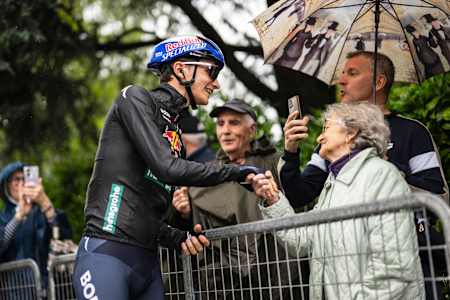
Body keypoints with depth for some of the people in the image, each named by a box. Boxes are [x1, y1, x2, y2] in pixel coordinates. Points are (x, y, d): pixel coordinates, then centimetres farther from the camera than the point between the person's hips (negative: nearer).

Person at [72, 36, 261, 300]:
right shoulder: (135, 98, 0)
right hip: (106, 255, -8)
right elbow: (167, 168, -14)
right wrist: (241, 172, -8)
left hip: (148, 263, 8)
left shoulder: (177, 136, 21)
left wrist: (179, 239, 1)